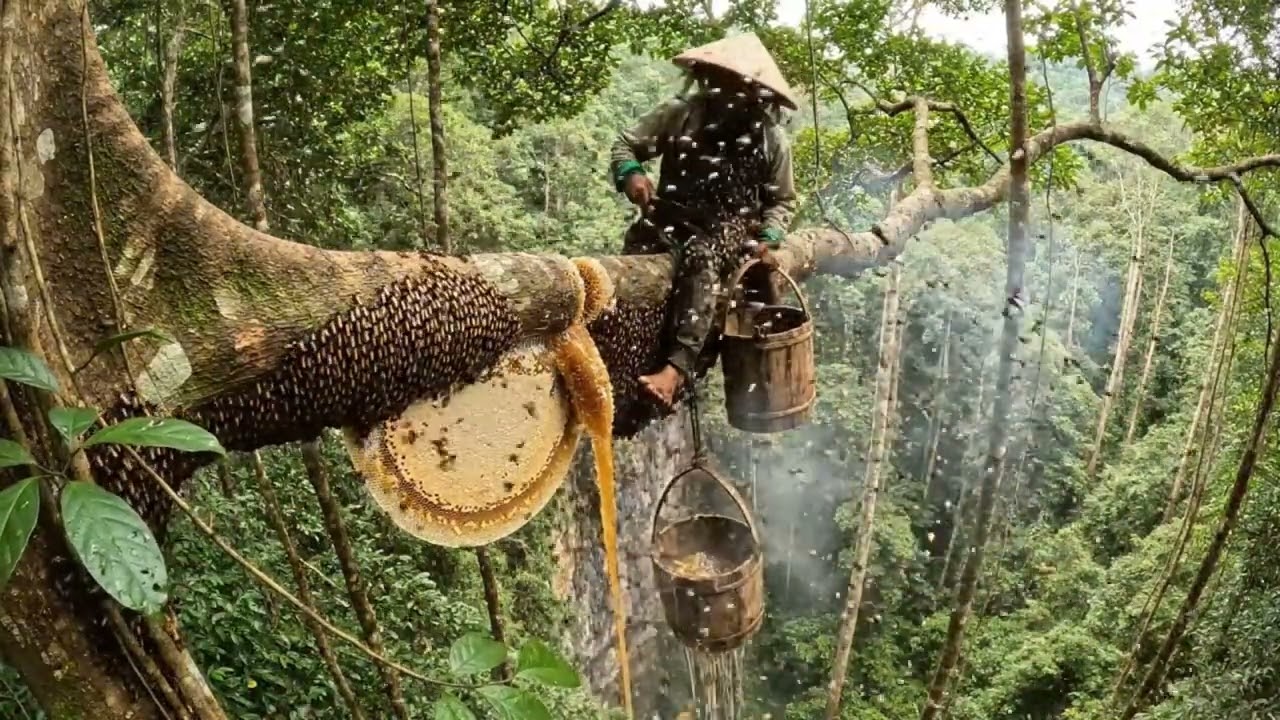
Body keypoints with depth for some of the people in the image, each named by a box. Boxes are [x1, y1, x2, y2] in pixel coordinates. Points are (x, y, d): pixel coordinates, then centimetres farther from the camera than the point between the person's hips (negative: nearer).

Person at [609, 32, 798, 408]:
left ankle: (677, 367, -47)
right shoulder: (681, 112, -2)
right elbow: (626, 143, 6)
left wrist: (768, 238, -6)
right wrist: (631, 174, -17)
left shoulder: (771, 138, 0)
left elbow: (783, 201, 13)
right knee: (631, 262, -30)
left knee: (700, 257, -37)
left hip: (730, 230, -1)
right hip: (672, 221, 2)